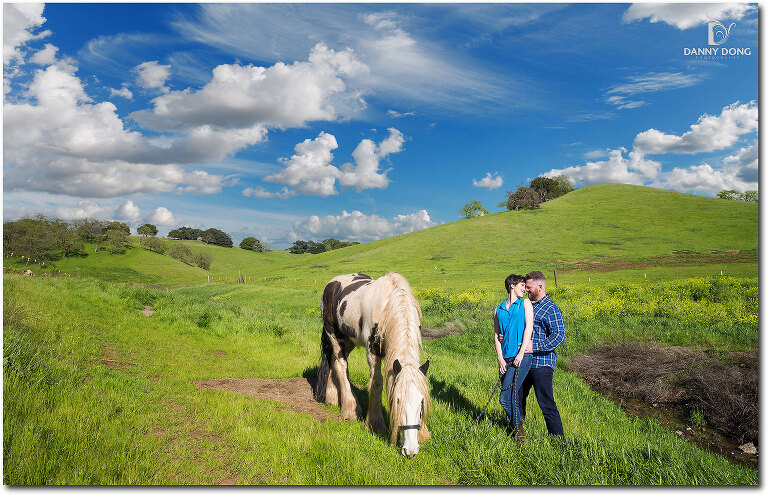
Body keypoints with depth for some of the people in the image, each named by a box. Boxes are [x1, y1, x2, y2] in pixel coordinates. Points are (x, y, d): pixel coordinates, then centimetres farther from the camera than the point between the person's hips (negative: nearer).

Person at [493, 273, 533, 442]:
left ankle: (517, 425, 11)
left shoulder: (525, 303, 10)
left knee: (505, 398, -10)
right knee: (512, 397, 8)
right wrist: (500, 359, -2)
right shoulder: (498, 310, 16)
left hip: (522, 356, -3)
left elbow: (529, 328, 0)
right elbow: (497, 336, 11)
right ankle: (514, 424, 30)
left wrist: (521, 353, -10)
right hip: (506, 358, 3)